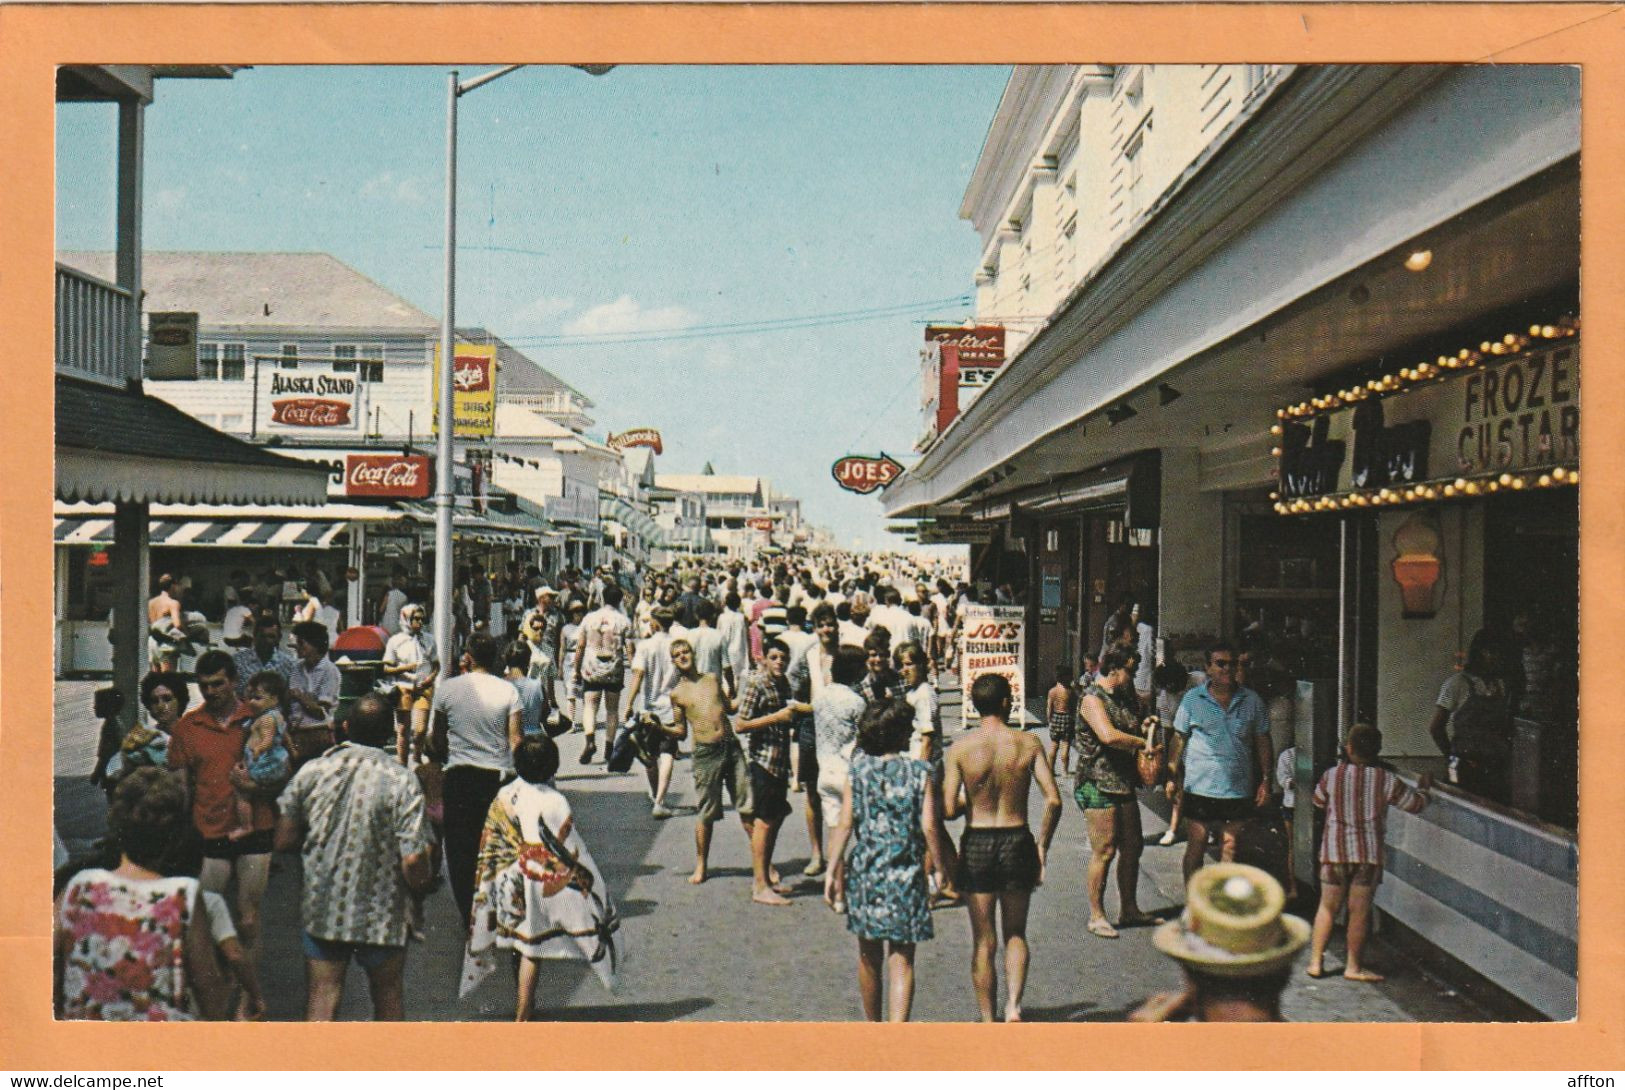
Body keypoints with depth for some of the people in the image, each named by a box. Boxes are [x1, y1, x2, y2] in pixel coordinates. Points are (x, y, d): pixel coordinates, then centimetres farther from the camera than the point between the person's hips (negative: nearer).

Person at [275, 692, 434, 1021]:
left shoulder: (311, 771, -6)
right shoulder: (401, 781, -17)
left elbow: (284, 840, 1)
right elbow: (413, 863, -20)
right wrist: (426, 882, 1)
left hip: (320, 909, 3)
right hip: (380, 915, -2)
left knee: (320, 1005, 10)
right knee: (388, 999, 18)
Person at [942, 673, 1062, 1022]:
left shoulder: (960, 748, -7)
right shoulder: (1028, 744, -5)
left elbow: (948, 809, -12)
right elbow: (1053, 800, -10)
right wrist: (1042, 847, 2)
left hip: (977, 844, -1)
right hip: (1017, 842, 1)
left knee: (983, 941, 11)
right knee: (1016, 934, 18)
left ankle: (988, 1022, 17)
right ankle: (1014, 1004, 0)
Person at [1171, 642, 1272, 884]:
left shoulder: (1251, 700, 4)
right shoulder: (1192, 700, 0)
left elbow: (1262, 741, 10)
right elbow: (1179, 739, 4)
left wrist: (1265, 780, 6)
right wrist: (1173, 777, -1)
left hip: (1239, 788, 2)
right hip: (1200, 787, -2)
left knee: (1230, 845, 10)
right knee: (1197, 844, 4)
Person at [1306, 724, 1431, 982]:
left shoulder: (1332, 775, -4)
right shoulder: (1386, 781, -6)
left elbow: (1318, 801, 15)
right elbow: (1416, 804, 6)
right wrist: (1423, 788, 28)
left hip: (1334, 850, 1)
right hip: (1368, 853, -1)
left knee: (1328, 907, 11)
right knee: (1360, 910, 7)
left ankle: (1316, 962, 13)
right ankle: (1353, 967, 14)